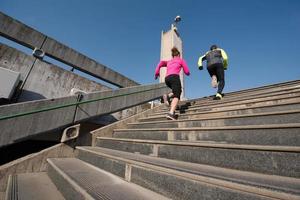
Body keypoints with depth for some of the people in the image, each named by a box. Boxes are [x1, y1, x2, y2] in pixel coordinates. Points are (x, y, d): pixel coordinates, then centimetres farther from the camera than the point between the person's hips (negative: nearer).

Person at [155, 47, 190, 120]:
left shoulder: (169, 62, 33)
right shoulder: (181, 60, 24)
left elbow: (161, 62, 12)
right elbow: (187, 72, 18)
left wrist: (156, 73, 9)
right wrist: (187, 72, 41)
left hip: (167, 78, 5)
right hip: (174, 77, -5)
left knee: (178, 91, 27)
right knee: (176, 96, -15)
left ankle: (167, 95, -1)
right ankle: (171, 113, -36)